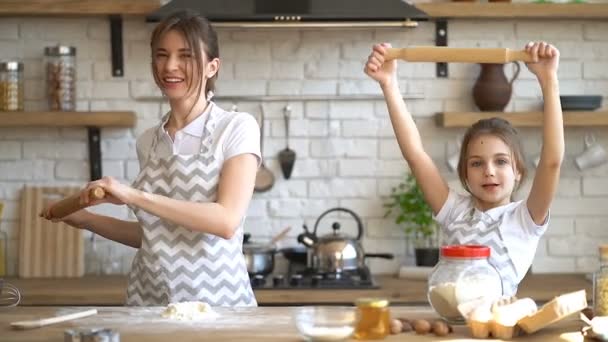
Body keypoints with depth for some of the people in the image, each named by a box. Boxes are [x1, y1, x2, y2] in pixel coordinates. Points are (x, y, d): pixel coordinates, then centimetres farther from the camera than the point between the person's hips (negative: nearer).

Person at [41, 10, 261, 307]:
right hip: (148, 299, 4)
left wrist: (135, 196, -18)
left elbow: (227, 221, -15)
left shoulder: (237, 128, -3)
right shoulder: (149, 142, 10)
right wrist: (87, 220, 14)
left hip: (215, 300, -4)